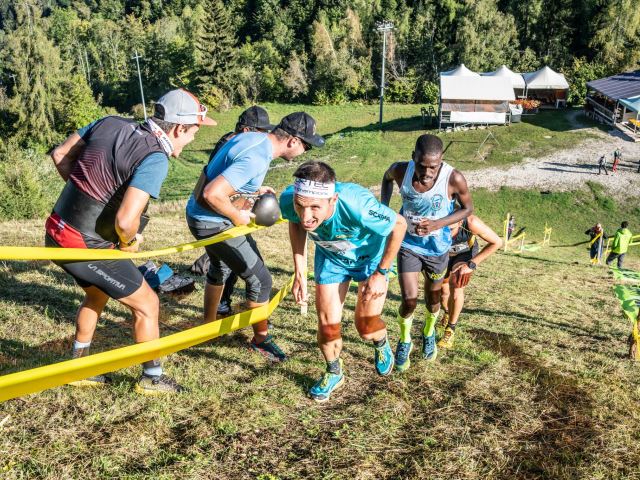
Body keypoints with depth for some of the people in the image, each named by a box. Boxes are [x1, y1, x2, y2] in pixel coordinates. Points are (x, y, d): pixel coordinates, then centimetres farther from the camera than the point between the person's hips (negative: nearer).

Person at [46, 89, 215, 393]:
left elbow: (60, 155, 11)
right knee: (147, 304, 10)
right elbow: (125, 221, -29)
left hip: (56, 232, 8)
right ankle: (152, 378, 26)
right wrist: (129, 242, -7)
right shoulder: (155, 159, -21)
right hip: (86, 248, -8)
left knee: (97, 296, 31)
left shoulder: (109, 123, 2)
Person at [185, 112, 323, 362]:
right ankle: (261, 339, 18)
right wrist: (238, 216, -19)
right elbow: (212, 194, -35)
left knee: (219, 268, 30)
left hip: (199, 213, 10)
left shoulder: (253, 136, -1)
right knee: (260, 279, -1)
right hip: (212, 223, -10)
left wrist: (254, 189, 8)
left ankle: (209, 323, 51)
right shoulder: (256, 159, -29)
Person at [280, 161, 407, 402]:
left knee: (366, 328, 3)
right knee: (327, 324, 2)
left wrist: (381, 274, -19)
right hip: (330, 256, 3)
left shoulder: (356, 205, -45)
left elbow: (399, 225, -25)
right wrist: (299, 273, -8)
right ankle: (334, 373, 32)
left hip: (370, 254, -3)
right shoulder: (289, 199, -33)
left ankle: (381, 346, 41)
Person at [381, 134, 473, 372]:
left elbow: (468, 208, -10)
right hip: (408, 244, 0)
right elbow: (387, 178, 4)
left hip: (437, 247, 0)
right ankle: (404, 341, 27)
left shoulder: (454, 178, -28)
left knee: (433, 295, 20)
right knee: (409, 300, -4)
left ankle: (429, 332, 52)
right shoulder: (401, 170, -22)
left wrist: (437, 224, -25)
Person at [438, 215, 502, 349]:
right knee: (443, 292, 4)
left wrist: (471, 264, -29)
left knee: (456, 287, -22)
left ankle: (450, 330, -2)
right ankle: (448, 312, 41)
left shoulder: (471, 222, -41)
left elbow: (497, 242, -25)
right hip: (442, 253, 2)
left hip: (465, 253, -1)